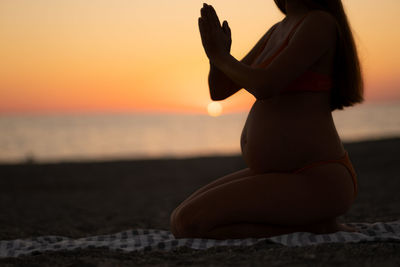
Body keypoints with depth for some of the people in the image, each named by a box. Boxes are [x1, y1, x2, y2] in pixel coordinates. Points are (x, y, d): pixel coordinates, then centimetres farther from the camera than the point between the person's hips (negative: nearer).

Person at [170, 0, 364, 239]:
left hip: (315, 184, -10)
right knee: (180, 220, 7)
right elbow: (219, 90, 15)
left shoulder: (321, 22, -12)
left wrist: (220, 56, -5)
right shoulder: (279, 32, 17)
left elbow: (263, 87, -22)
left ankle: (316, 224, -7)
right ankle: (310, 217, 9)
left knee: (189, 224, -20)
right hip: (285, 177, 10)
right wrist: (218, 55, -6)